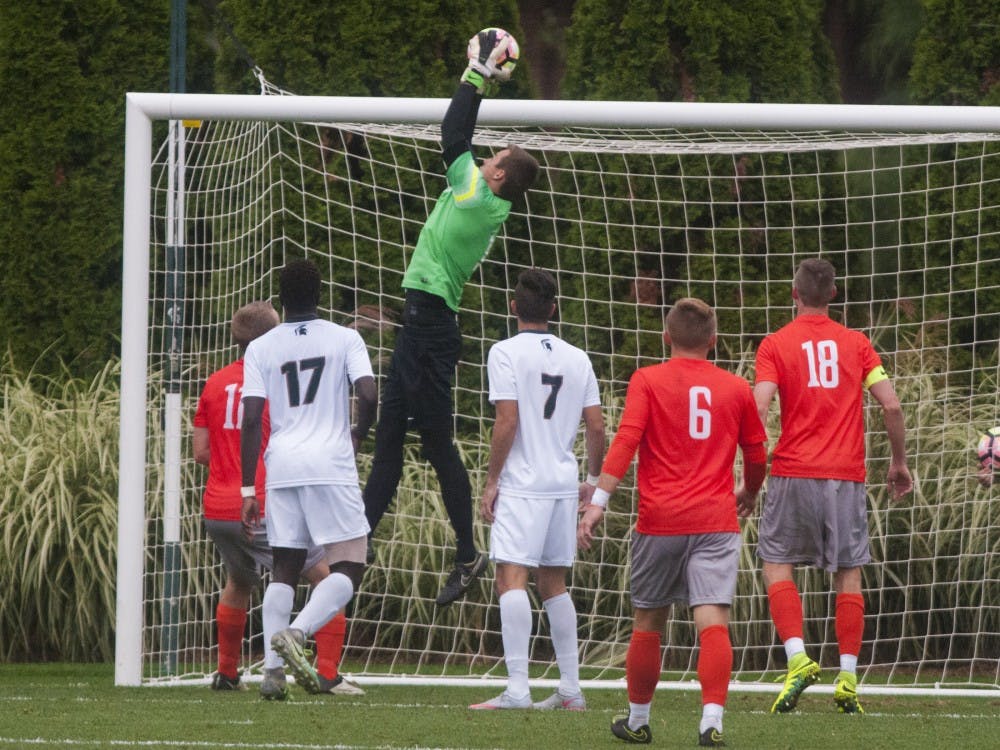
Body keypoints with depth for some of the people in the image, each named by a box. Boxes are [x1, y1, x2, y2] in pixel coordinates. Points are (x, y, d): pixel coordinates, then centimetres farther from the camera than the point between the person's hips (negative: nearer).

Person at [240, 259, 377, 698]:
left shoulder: (261, 349, 8)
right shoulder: (344, 339, 4)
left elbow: (252, 420, 1)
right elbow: (368, 396, -8)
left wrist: (247, 489, 3)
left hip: (281, 465, 3)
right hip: (331, 464, -3)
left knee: (285, 568, 10)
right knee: (348, 567, 0)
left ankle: (272, 667, -2)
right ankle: (296, 633, -23)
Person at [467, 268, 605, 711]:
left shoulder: (506, 353, -6)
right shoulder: (577, 359, 10)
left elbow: (507, 422, -13)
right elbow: (596, 426, 9)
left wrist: (491, 482, -6)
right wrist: (593, 481, 22)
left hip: (521, 485, -6)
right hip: (564, 483, 6)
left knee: (512, 578, -10)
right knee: (553, 583, 15)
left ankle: (517, 689, -21)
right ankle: (571, 690, 15)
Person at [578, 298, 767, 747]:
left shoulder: (648, 381, 1)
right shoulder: (735, 389, 9)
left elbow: (626, 440, -11)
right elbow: (756, 454, 19)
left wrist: (599, 500, -15)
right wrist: (750, 492, 39)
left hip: (659, 522, 0)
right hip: (716, 520, 0)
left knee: (648, 623, 13)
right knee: (713, 622, -8)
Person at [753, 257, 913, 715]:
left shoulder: (775, 345, 1)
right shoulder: (856, 343, 7)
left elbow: (758, 410, -10)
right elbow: (891, 406, 2)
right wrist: (899, 462, 15)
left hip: (793, 472, -2)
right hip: (847, 476, 2)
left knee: (777, 565, 7)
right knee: (848, 574, 7)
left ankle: (797, 658, -12)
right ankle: (848, 679, 1)